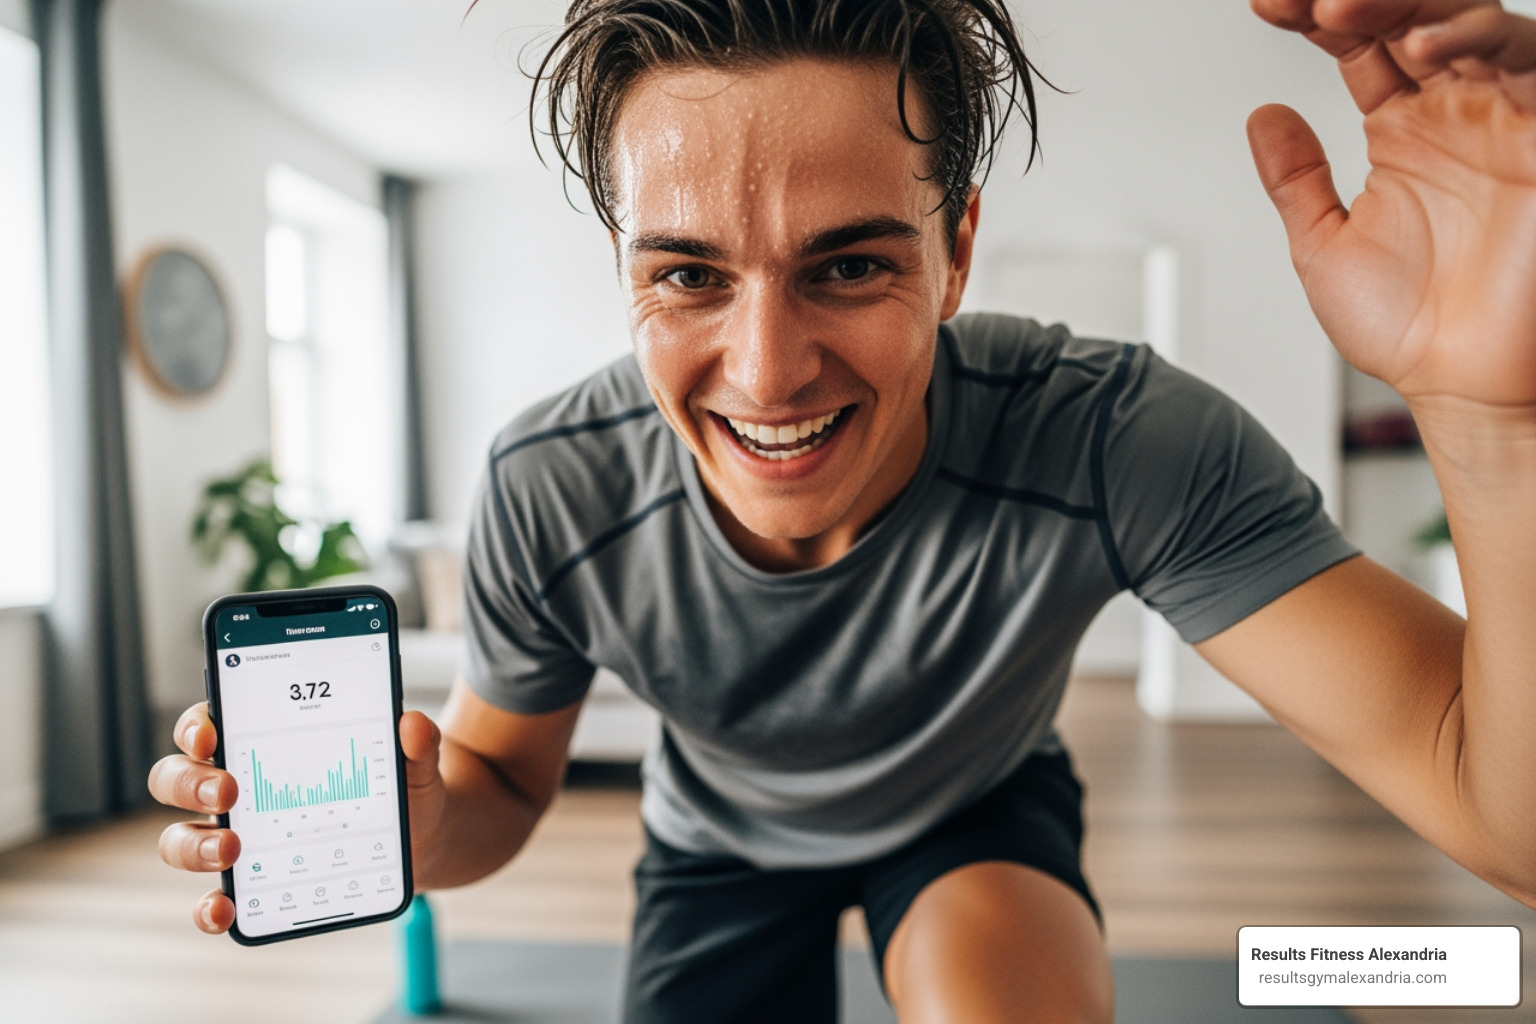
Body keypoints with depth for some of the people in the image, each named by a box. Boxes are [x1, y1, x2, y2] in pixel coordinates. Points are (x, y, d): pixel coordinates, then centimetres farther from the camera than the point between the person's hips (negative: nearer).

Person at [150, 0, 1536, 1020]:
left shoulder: (1113, 445, -34)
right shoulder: (549, 494, -28)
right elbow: (499, 783, -11)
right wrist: (412, 820, -36)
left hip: (982, 814, -1)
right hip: (724, 844, 2)